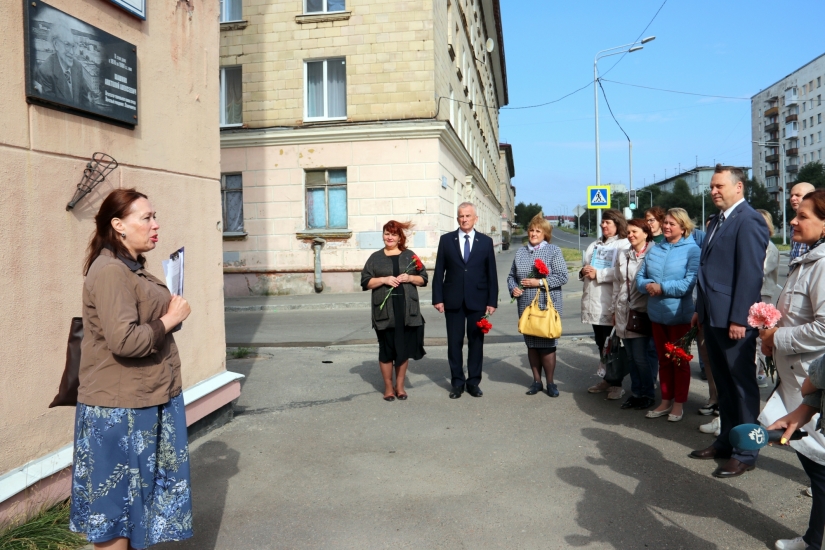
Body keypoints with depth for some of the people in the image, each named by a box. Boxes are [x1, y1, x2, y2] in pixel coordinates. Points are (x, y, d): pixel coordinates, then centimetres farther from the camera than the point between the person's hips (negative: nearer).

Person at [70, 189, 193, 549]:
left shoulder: (132, 268, 13)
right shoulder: (110, 271, -19)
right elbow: (124, 340, -28)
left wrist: (169, 313, 4)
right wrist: (169, 320, -15)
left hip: (145, 402, 10)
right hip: (120, 410, -10)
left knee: (136, 495, 19)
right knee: (116, 504, 4)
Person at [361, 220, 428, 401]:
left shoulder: (409, 256, 11)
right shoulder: (375, 257, 7)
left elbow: (423, 279, 10)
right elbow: (365, 282, 2)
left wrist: (410, 278, -9)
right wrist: (384, 279, -13)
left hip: (407, 310, 1)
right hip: (385, 310, -1)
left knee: (405, 348, 5)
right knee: (387, 348, 3)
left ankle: (400, 386, 18)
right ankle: (388, 387, 16)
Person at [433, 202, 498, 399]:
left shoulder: (486, 241, 4)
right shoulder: (446, 240, 4)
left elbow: (491, 274, 3)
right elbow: (439, 271, 2)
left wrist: (492, 301, -2)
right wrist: (437, 298, -4)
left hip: (478, 300, 0)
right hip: (453, 300, 0)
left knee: (476, 342, 7)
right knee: (454, 342, 5)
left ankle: (473, 382, 19)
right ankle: (457, 382, 16)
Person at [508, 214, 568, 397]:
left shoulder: (554, 251, -3)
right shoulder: (520, 252, 11)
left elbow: (562, 277, -10)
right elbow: (511, 276, 16)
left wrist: (539, 282, -17)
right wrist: (513, 288, -4)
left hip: (547, 307, -4)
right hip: (526, 307, 4)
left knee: (547, 344, -1)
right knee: (531, 344, 10)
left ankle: (550, 382, 14)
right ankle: (537, 381, 22)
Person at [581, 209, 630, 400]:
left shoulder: (624, 245, -5)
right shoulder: (594, 245, 20)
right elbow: (586, 267, 24)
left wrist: (598, 274, -16)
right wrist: (584, 272, 0)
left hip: (612, 304, -7)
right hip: (594, 303, 7)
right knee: (601, 344, 15)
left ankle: (616, 383, 10)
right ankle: (608, 379, 28)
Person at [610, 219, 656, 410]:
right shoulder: (623, 256, 14)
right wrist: (614, 310, 15)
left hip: (643, 313, -5)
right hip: (624, 313, 6)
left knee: (640, 356, -5)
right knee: (631, 357, 11)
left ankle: (647, 394, 12)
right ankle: (636, 392, 21)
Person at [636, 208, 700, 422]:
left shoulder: (692, 250, -9)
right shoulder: (654, 250, 10)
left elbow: (689, 282, -19)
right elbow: (640, 277, 8)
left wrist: (661, 287, -19)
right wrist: (648, 285, -13)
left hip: (679, 314, -5)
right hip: (657, 313, 6)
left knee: (679, 360, 7)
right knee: (663, 360, 14)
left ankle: (679, 403, 18)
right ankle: (666, 401, 25)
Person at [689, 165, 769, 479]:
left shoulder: (748, 221, -12)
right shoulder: (718, 221, 17)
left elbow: (750, 273, -18)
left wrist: (739, 318, -20)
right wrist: (700, 309, 17)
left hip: (734, 319, -9)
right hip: (713, 317, 9)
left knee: (742, 385, 3)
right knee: (723, 383, 17)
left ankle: (745, 453, 14)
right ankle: (726, 441, 29)